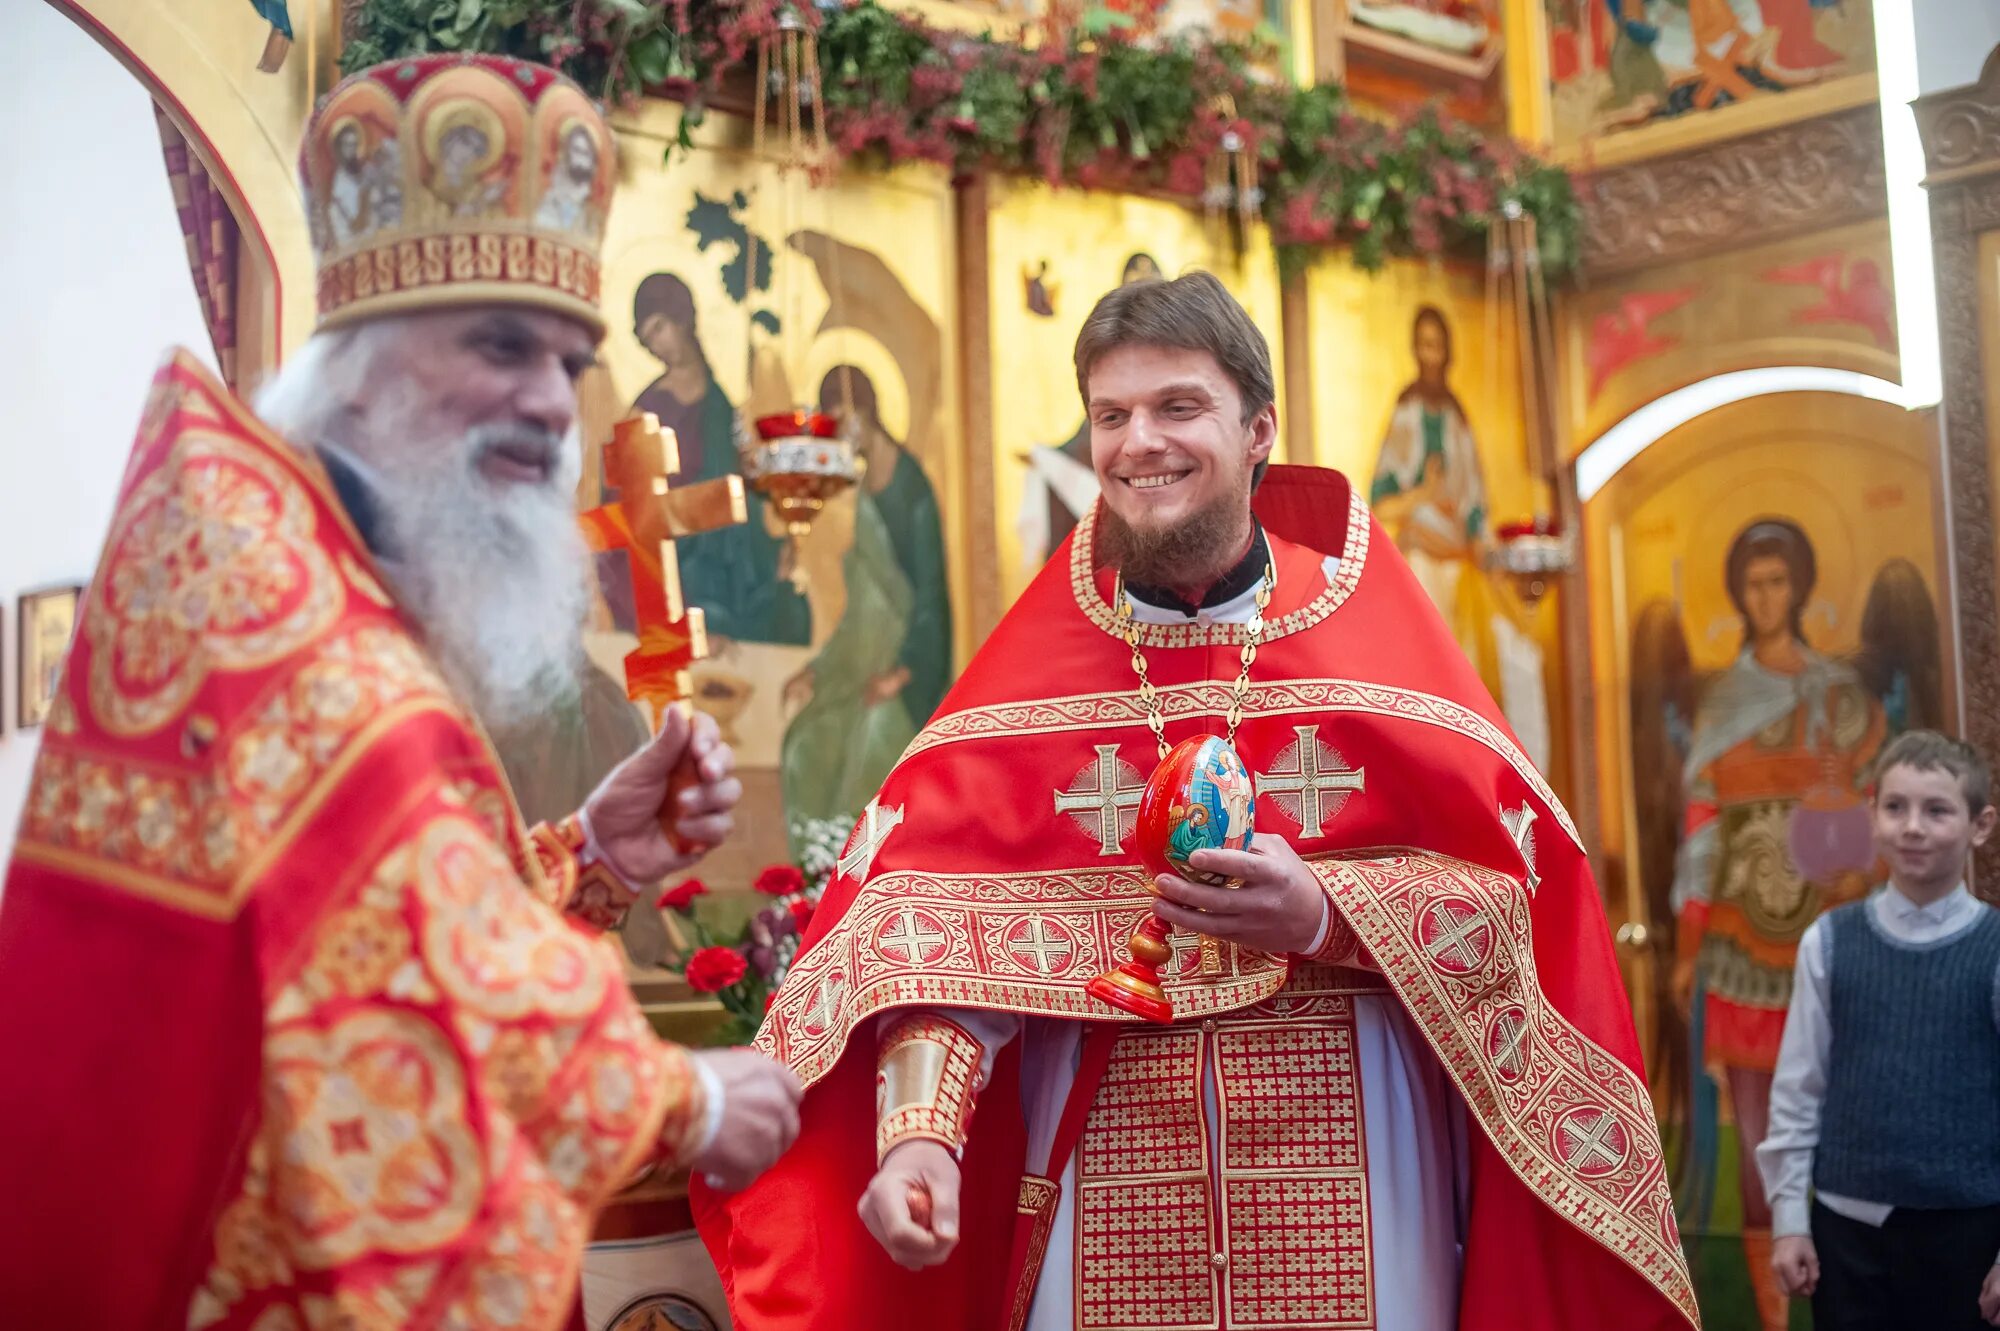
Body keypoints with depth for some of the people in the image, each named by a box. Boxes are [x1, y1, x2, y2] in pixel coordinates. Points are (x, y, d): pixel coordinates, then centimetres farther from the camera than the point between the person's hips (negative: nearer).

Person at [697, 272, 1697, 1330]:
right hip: (1104, 1176, 0)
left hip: (1342, 1172, 0)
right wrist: (919, 1128, -22)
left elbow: (1508, 895, -4)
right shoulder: (1033, 671, 3)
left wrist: (1325, 918, -20)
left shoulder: (1373, 637, 2)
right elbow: (937, 923, -7)